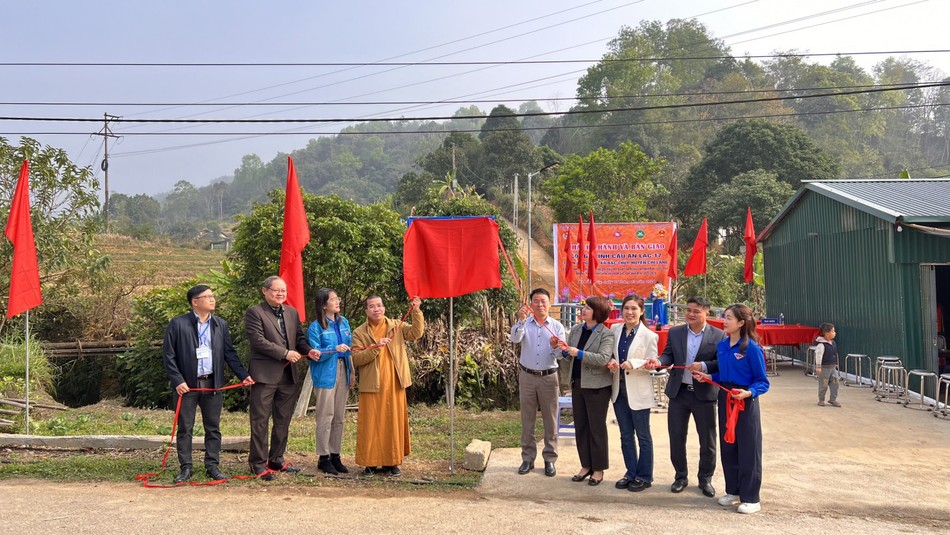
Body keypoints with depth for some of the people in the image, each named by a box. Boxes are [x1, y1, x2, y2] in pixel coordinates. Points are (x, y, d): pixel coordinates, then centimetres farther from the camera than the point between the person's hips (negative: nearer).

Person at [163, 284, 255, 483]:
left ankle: (212, 466, 16)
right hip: (187, 385, -3)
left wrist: (243, 375, -2)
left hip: (213, 384, 3)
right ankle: (185, 468, 15)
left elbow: (229, 353, 9)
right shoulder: (178, 324, -4)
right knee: (185, 428, 5)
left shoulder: (221, 325, 8)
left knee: (213, 428, 7)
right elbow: (169, 355, -4)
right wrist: (177, 381, -11)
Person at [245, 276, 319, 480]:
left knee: (283, 420, 13)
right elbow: (258, 340, -15)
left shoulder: (292, 313, 15)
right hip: (265, 375, -7)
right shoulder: (254, 313, -5)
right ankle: (258, 464, 7)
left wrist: (308, 350, -5)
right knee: (260, 421, 0)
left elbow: (299, 338, 17)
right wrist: (285, 353, -17)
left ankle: (276, 460, 25)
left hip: (288, 375, 7)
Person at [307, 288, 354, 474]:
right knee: (326, 417, -2)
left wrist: (351, 372, 10)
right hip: (325, 375, -6)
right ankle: (323, 458, 7)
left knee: (339, 417, 10)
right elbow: (315, 354, -11)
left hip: (342, 373, 6)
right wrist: (335, 349, -26)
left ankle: (335, 455, 19)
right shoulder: (316, 327, -7)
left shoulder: (343, 322, 9)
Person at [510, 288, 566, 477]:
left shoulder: (557, 326, 1)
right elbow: (515, 339, -20)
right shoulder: (525, 324, 1)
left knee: (550, 421, 5)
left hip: (549, 377, 0)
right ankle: (528, 458, 17)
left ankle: (550, 459, 15)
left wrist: (555, 347, -28)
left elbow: (561, 354, -6)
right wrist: (521, 320, -33)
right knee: (527, 421, 7)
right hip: (527, 376, 0)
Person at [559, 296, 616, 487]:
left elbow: (604, 358, -24)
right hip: (577, 384, 6)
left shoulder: (606, 334, -11)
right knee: (580, 426, 13)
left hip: (596, 386, -6)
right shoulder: (575, 330, 7)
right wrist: (565, 351, -9)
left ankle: (598, 469, 16)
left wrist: (578, 353, -27)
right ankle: (586, 465, 25)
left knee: (597, 427, 4)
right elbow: (569, 356, 13)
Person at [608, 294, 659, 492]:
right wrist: (611, 362, -10)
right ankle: (631, 473, 26)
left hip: (638, 392, -5)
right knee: (625, 435, 14)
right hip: (619, 389, 5)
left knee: (643, 436, 7)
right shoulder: (615, 330, 3)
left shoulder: (649, 335, -11)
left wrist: (634, 363, -27)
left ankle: (644, 476, 18)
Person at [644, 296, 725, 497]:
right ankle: (681, 477, 25)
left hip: (704, 393, -2)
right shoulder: (675, 333, 5)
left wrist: (704, 366, -22)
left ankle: (705, 478, 24)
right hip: (678, 392, 3)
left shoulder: (718, 336, -5)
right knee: (676, 437, 9)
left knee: (707, 440, 7)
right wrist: (658, 362, -17)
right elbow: (668, 355, 4)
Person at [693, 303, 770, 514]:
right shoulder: (722, 346, 5)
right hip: (724, 399, 7)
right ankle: (733, 491, 28)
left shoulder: (752, 348, -15)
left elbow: (762, 382, -12)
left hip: (745, 402, -7)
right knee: (727, 446, 14)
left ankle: (751, 499, 10)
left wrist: (749, 392, -29)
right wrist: (708, 377, 1)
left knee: (747, 449, 1)